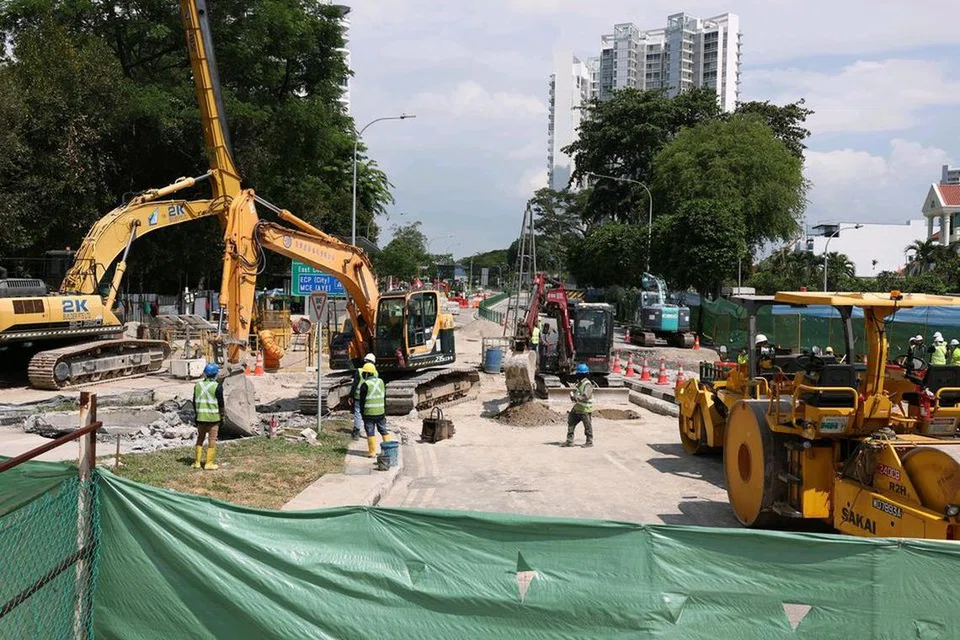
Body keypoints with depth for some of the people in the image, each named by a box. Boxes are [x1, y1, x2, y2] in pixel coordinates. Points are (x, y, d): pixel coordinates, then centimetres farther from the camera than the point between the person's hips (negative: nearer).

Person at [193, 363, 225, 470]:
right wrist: (222, 416, 2)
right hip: (213, 417, -5)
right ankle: (209, 463, 3)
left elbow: (194, 402, 11)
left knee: (200, 438, 17)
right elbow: (220, 403, -9)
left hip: (200, 417, 5)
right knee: (212, 439, 2)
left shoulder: (198, 385, 4)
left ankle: (197, 462, 19)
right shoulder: (217, 386, -12)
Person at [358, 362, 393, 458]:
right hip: (381, 412, 5)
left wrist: (362, 412, 2)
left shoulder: (365, 385, -11)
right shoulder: (381, 382, 8)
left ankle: (372, 452, 6)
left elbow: (362, 400, -8)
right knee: (383, 430, 15)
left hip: (369, 413, -5)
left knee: (370, 432, 3)